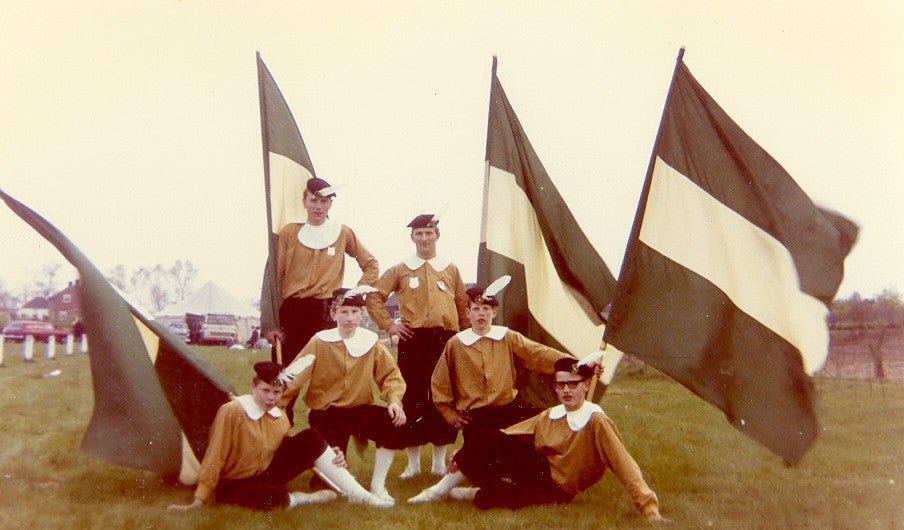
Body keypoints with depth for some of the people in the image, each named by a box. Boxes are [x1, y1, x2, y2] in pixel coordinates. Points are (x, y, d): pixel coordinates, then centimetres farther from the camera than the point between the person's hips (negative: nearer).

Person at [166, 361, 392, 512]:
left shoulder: (279, 416, 1)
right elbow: (214, 457, -17)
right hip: (234, 484, -6)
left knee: (312, 438, -15)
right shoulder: (231, 412, -19)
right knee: (271, 498, -43)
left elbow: (295, 448, 9)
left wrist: (330, 458, -6)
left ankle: (358, 495, -11)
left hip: (267, 473, 7)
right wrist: (199, 501, -16)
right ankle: (296, 500, -9)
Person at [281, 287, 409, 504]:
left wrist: (394, 400, -18)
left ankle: (378, 485, -9)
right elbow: (294, 376, -7)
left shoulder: (371, 342, 0)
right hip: (325, 414, -2)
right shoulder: (320, 341, -5)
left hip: (360, 409, 2)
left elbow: (390, 374, 1)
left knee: (394, 423, -27)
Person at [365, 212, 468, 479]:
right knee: (413, 399, 1)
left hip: (446, 340, 1)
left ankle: (440, 461, 16)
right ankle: (413, 462, 11)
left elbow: (463, 306, 15)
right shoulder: (400, 270, 8)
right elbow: (374, 297, 8)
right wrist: (388, 324, 0)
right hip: (412, 340, -1)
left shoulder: (450, 269, 12)